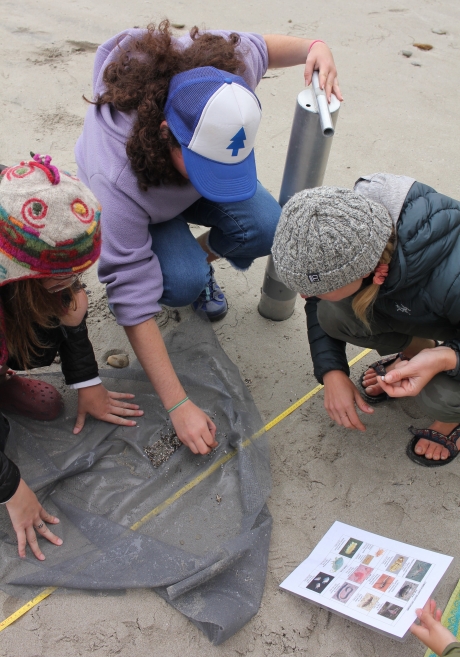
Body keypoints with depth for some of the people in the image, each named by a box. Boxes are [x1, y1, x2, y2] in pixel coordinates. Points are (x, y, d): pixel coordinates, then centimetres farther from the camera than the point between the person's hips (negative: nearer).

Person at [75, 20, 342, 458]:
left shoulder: (217, 72, -35)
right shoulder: (116, 183, -44)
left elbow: (260, 47, -9)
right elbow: (133, 301, -40)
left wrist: (313, 47, -32)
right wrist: (178, 406, -39)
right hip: (142, 203, -4)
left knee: (266, 228, -24)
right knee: (182, 282, -33)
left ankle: (200, 256, 7)